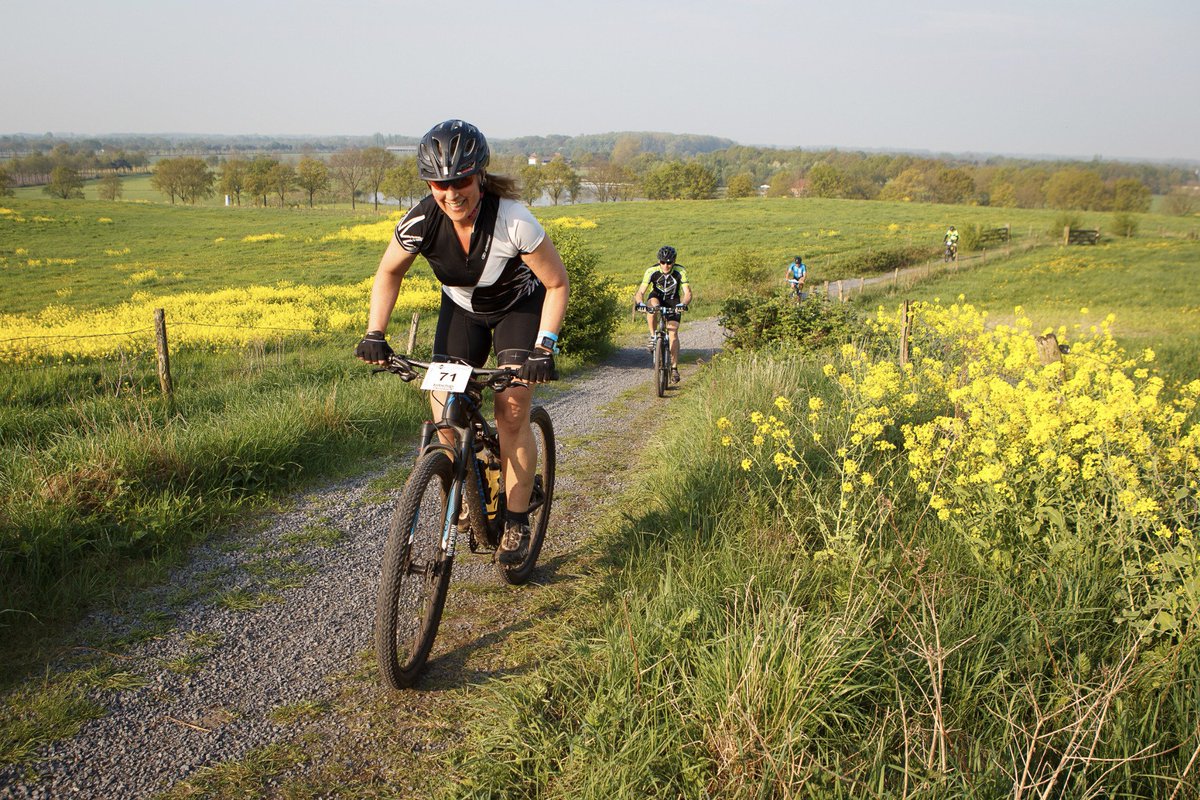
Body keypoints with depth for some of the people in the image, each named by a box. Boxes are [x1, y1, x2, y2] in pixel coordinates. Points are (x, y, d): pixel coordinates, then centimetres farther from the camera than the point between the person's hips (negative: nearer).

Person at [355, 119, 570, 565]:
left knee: (512, 411, -15)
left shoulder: (514, 222, -34)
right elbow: (388, 274, -6)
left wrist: (544, 348, -33)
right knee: (444, 411, -10)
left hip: (518, 308, -3)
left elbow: (558, 284, -23)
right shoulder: (420, 223, -26)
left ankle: (517, 522, 1)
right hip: (461, 310, 3)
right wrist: (375, 333, -17)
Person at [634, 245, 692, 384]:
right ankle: (653, 336, -21)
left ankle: (674, 368, -8)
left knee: (673, 332, -15)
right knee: (652, 304, -38)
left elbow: (688, 293, -30)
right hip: (657, 297, 0)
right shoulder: (651, 271, -25)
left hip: (673, 301, 0)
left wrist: (683, 304, -50)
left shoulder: (680, 272, -25)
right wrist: (640, 303, -49)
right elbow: (640, 292, -27)